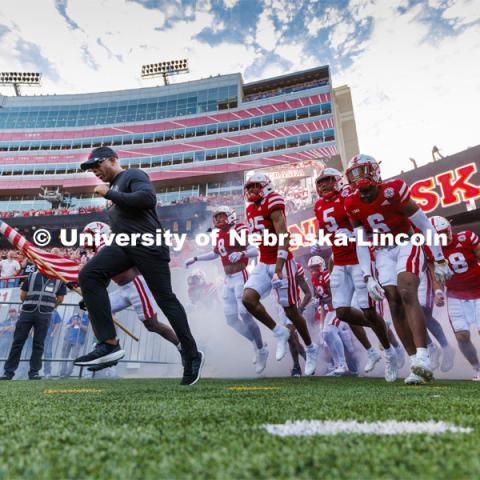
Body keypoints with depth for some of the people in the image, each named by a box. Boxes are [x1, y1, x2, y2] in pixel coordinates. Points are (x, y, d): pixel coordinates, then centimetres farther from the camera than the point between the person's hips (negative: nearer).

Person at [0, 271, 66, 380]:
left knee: (38, 344, 1)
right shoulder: (32, 276, 10)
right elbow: (22, 295, 14)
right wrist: (29, 305, 15)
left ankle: (34, 372, 9)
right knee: (18, 341, 4)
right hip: (27, 312, 1)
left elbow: (60, 298, 11)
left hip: (44, 315, -1)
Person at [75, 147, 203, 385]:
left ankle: (192, 355, 9)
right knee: (89, 275, -15)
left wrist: (109, 194, -11)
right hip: (122, 245, 8)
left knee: (166, 299, -4)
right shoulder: (113, 187, 27)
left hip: (148, 244, -8)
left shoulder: (133, 175, 2)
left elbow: (148, 198, -19)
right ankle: (110, 344, -16)